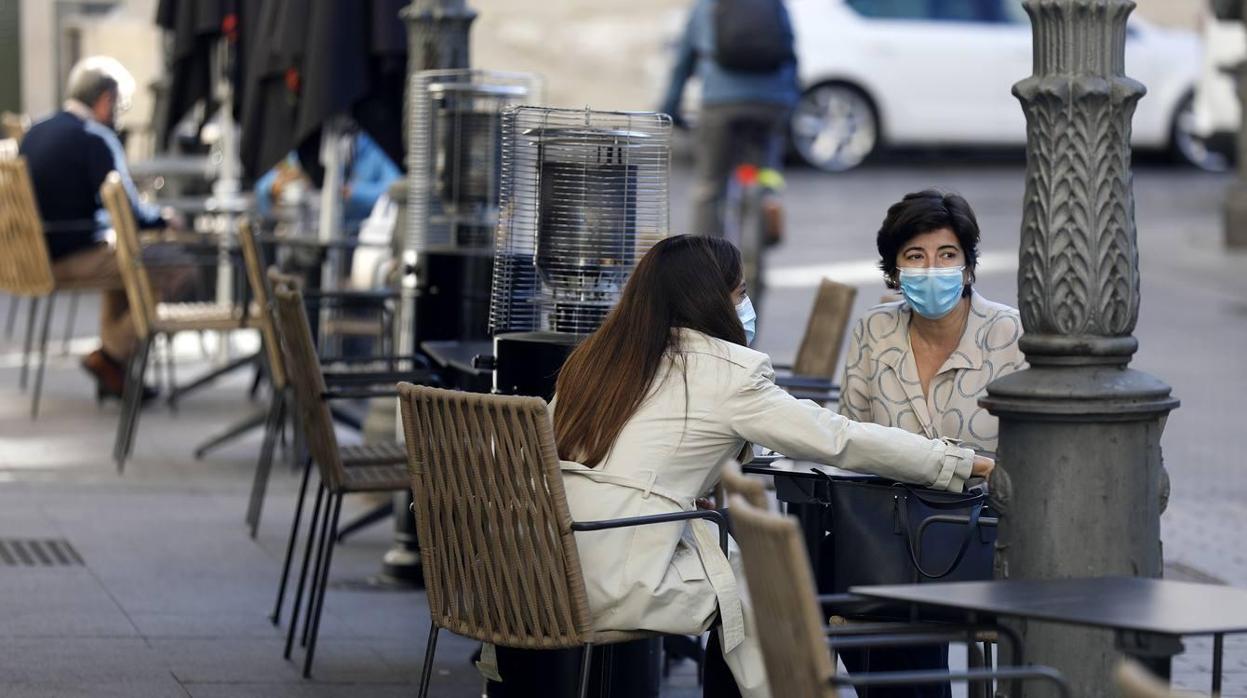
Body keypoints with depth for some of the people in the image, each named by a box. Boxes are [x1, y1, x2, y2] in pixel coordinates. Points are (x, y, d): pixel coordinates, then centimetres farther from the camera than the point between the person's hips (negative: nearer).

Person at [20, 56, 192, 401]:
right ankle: (111, 356, -2)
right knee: (177, 267, -6)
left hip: (34, 254, 9)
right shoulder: (95, 138, -14)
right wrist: (163, 218, 5)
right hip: (72, 259, -9)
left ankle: (112, 370, 26)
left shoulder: (36, 132, 11)